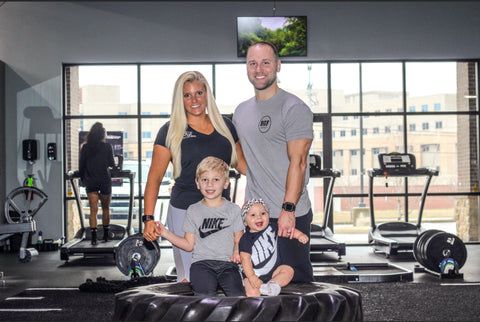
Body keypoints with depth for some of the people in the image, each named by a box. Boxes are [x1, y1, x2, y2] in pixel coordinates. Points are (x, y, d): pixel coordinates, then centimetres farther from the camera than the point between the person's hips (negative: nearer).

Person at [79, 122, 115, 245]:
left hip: (90, 182, 1)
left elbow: (81, 165, 5)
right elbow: (112, 164, 1)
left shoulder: (85, 148, 3)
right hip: (105, 181, -1)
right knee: (105, 209, 13)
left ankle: (93, 237, -12)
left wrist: (83, 179, 16)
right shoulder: (107, 147, -2)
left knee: (93, 210, -2)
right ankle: (106, 235, 17)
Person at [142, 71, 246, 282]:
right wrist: (148, 218, -12)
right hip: (185, 211, -3)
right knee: (190, 279, 2)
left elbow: (241, 163, 16)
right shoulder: (171, 131, -2)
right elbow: (155, 177, -3)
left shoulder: (225, 126, 9)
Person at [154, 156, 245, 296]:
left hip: (227, 263, 0)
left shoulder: (233, 210, 12)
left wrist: (237, 251, -12)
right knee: (206, 295, -29)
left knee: (236, 294, -27)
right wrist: (166, 233, 1)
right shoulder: (193, 211, 13)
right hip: (202, 263, 0)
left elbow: (238, 240, 11)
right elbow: (189, 245, 13)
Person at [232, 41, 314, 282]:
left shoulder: (294, 108, -8)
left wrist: (288, 209, -22)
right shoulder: (241, 111, 14)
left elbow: (298, 162, -15)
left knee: (295, 280, 1)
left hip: (290, 215, -6)